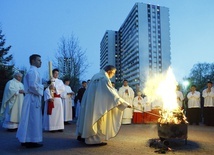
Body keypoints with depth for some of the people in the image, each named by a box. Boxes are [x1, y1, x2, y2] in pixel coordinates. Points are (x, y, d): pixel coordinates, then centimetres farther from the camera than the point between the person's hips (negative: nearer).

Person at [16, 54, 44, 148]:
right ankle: (31, 141, 1)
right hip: (33, 98, -10)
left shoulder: (32, 71, 19)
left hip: (32, 98, 10)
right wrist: (43, 87, -10)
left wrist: (41, 86, 12)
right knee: (33, 120, -5)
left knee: (29, 120, 13)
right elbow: (33, 85, -24)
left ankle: (26, 140, 20)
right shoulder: (33, 71, -12)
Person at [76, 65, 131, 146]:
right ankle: (96, 139, 2)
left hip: (89, 102, 8)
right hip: (98, 103, -8)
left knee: (89, 118, 16)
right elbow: (113, 93, -16)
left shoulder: (95, 76, 10)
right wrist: (126, 103, -12)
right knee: (98, 119, 0)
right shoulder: (105, 79, -14)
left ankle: (82, 135, 25)